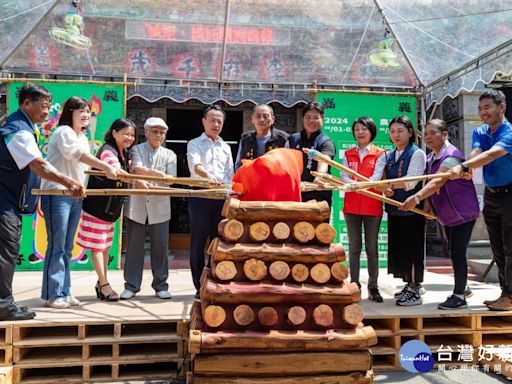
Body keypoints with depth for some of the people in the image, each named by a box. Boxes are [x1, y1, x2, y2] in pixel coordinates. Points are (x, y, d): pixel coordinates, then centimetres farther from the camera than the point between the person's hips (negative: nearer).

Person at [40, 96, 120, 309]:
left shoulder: (83, 137, 20)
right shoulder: (63, 132, -8)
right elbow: (78, 155, -24)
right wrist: (106, 167, -32)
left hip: (75, 197, 8)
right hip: (57, 194, -8)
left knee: (67, 247, 10)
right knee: (56, 245, -5)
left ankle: (64, 292, 16)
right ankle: (52, 295, 2)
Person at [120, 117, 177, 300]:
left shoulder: (169, 155, 11)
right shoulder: (137, 149, 8)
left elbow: (170, 179, -3)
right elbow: (137, 169, -13)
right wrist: (159, 174, -21)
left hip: (160, 206, 1)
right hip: (137, 205, -1)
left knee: (160, 245, 3)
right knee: (134, 245, 4)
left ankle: (161, 285, 15)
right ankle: (131, 285, 14)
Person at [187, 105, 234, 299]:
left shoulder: (226, 147, 19)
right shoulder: (194, 144, 6)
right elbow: (195, 165, -14)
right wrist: (208, 175, -35)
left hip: (222, 198, 4)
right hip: (200, 196, -3)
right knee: (198, 243, 1)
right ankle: (200, 287, 9)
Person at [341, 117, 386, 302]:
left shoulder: (380, 154, 3)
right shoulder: (348, 154, 10)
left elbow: (376, 177, -11)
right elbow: (344, 177, -2)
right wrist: (353, 184, -24)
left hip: (372, 205, -2)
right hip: (351, 205, 2)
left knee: (372, 247, 4)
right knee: (354, 246, 7)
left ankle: (373, 286, 13)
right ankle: (354, 285, 14)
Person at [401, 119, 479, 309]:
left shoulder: (451, 156, -22)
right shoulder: (430, 157, 8)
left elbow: (438, 181, -36)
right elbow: (431, 181, 14)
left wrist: (417, 197, -48)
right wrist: (427, 201, -6)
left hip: (463, 213, -9)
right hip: (448, 215, 9)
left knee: (457, 253, -7)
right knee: (454, 252, 17)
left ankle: (459, 296, 3)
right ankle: (462, 287, 33)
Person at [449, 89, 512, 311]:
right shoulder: (479, 132, 7)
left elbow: (492, 154, -31)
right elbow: (475, 152, -11)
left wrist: (463, 166, -45)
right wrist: (469, 167, -35)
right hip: (490, 195, 7)